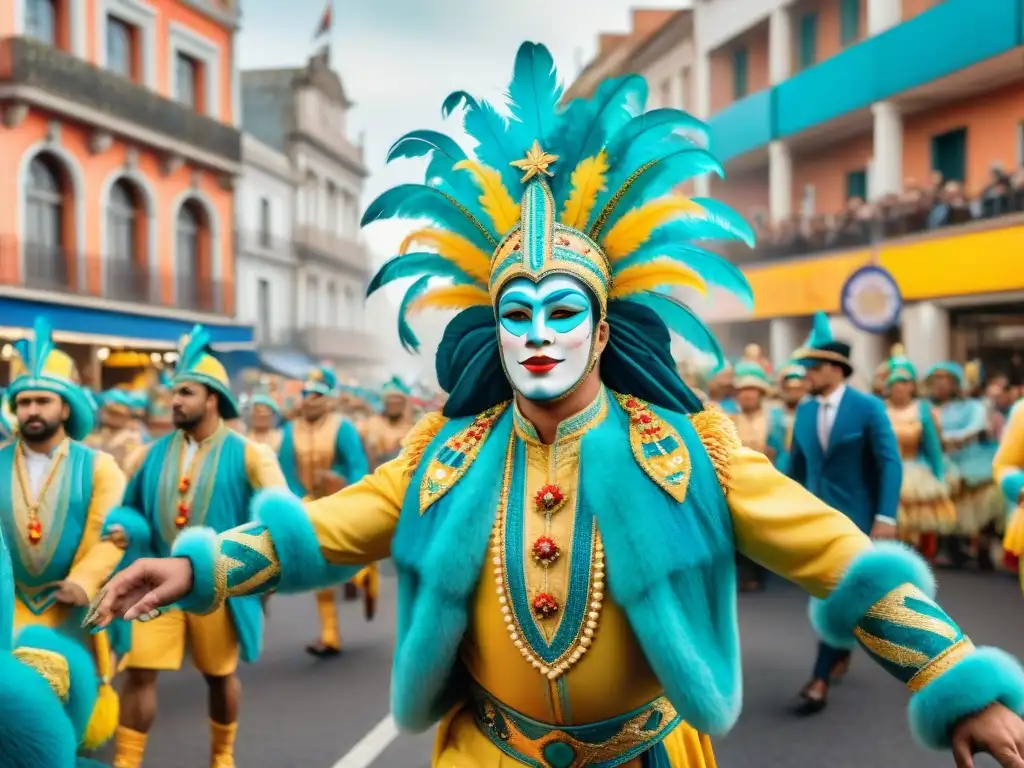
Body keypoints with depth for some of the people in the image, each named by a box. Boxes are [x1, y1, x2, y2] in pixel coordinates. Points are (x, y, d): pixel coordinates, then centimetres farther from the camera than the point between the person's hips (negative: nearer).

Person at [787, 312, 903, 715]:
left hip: (853, 515, -5)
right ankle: (841, 653, 36)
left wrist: (886, 517, -21)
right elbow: (796, 465, 12)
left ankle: (820, 680, -4)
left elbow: (891, 463, -13)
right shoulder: (805, 411, 6)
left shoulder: (868, 407, -10)